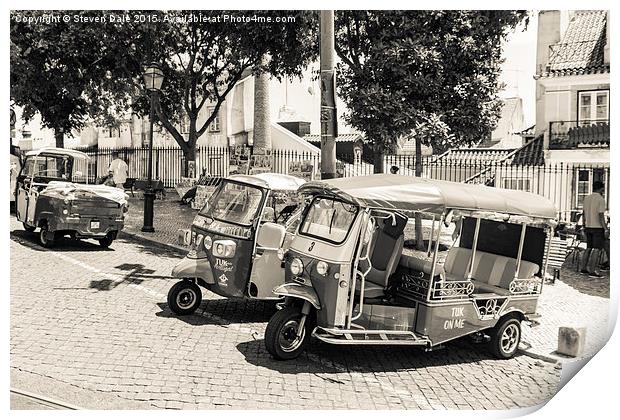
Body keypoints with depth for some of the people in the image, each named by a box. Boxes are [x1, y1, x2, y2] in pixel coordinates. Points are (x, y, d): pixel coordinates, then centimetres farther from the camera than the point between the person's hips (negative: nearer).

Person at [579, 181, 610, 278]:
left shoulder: (586, 199, 9)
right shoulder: (600, 199, -12)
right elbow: (601, 216, -17)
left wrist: (584, 227, 20)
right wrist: (606, 229, -14)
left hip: (588, 227, 7)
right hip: (598, 227, -7)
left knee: (589, 248, 14)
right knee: (597, 249, -3)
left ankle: (583, 268, 15)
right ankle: (592, 271, -5)